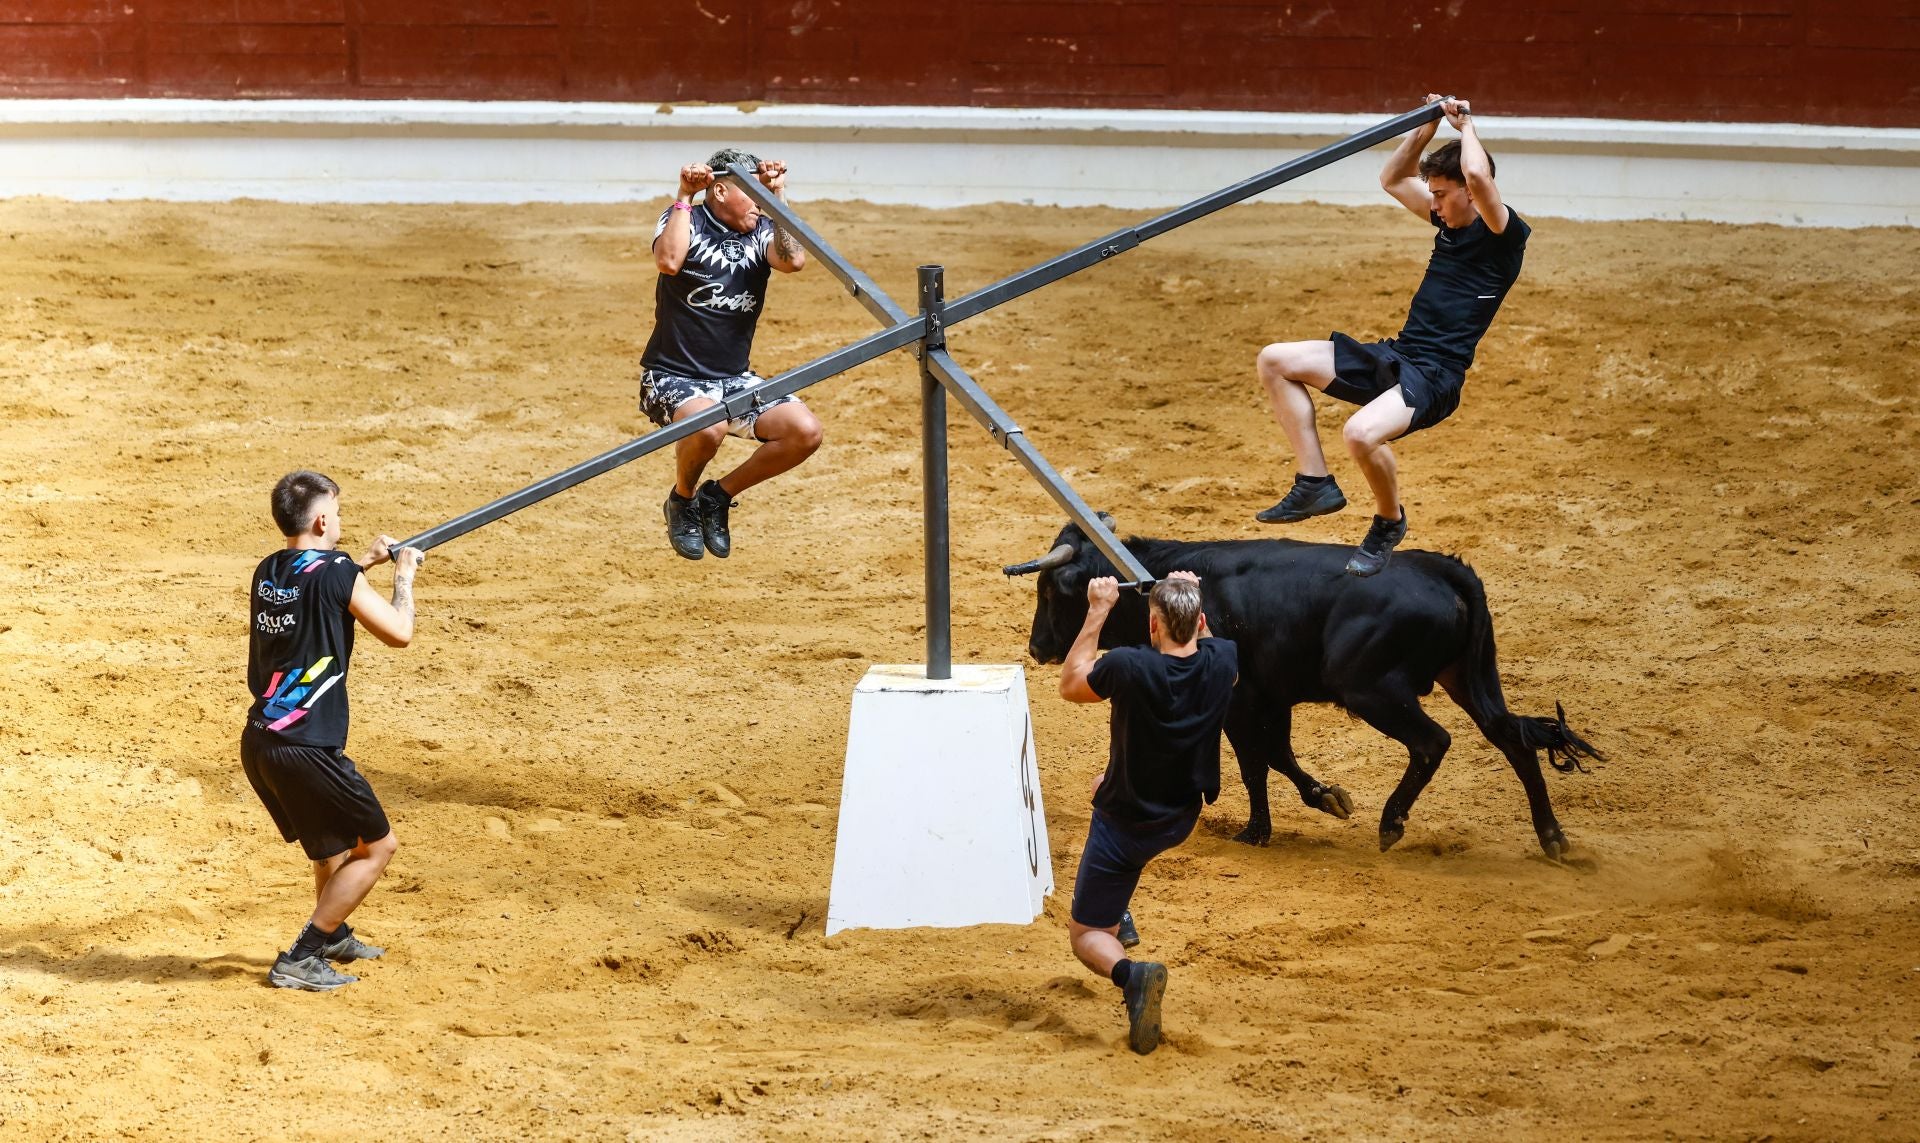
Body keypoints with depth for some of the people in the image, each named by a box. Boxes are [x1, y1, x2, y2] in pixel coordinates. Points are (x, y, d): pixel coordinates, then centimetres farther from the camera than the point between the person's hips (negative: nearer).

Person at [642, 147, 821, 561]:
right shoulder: (684, 219, -6)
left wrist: (778, 194, -17)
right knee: (709, 427, -38)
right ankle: (683, 501, -2)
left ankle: (718, 496, 7)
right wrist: (685, 196, -23)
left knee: (805, 432, -16)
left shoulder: (761, 231, 5)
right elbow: (669, 261, -29)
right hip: (672, 377, -5)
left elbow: (793, 261, -18)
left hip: (734, 380, 5)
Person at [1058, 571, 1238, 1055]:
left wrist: (1098, 610, -3)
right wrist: (1190, 597, 16)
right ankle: (1119, 916, 41)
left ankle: (1130, 973, -28)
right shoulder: (1221, 662, -16)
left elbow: (1070, 684, -6)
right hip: (1182, 820, 6)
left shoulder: (1127, 667, -28)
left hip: (1125, 825, -6)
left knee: (1087, 935, 7)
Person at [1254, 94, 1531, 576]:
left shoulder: (1505, 233, -10)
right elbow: (1394, 180, 28)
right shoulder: (1449, 221, 15)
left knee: (1361, 434, -36)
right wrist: (1430, 125, 15)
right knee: (1274, 361, 4)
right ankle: (1314, 483, 2)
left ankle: (1390, 520, -4)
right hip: (1393, 356, 9)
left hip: (1433, 378, -9)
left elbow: (1477, 175, -29)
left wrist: (1466, 126, -10)